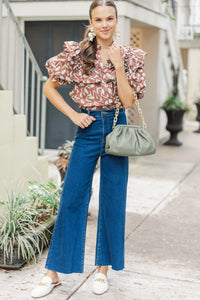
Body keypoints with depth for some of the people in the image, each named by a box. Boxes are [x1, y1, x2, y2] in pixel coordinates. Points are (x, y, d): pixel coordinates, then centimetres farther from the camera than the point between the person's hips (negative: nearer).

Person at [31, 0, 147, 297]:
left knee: (113, 200, 5)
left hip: (116, 127, 1)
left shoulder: (129, 56, 2)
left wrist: (118, 64, -12)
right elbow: (49, 88, 6)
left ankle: (103, 269, 20)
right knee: (71, 197, 0)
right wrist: (73, 115, -3)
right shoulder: (77, 52, 0)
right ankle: (53, 272, 10)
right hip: (88, 128, -1)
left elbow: (127, 101, -6)